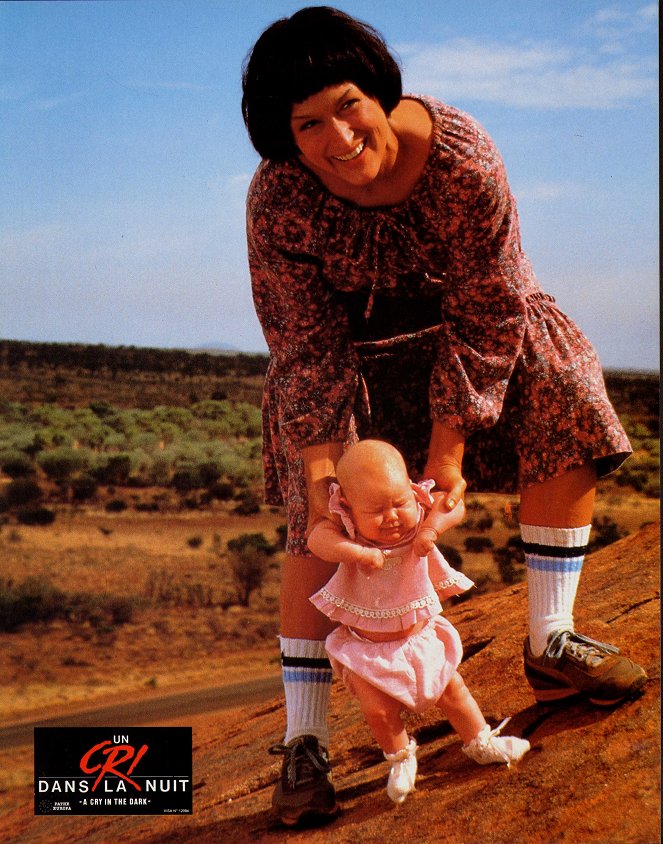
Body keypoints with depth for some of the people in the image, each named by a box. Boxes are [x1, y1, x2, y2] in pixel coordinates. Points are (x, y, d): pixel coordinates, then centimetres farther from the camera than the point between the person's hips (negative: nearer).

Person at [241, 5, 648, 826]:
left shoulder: (460, 157, -32)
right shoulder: (277, 201, -29)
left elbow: (486, 314, -25)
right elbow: (307, 348, -22)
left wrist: (449, 449, -25)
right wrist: (319, 468, -30)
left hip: (458, 314, 1)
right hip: (349, 340, -1)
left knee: (563, 405, -16)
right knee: (321, 521, -9)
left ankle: (549, 643, -3)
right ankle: (303, 742, -1)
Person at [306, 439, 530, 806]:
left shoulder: (417, 514, -14)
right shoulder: (348, 529, -24)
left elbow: (454, 505, -16)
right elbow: (317, 539, -40)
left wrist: (433, 527, -32)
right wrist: (355, 552, -54)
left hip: (420, 634, 3)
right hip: (368, 646, -3)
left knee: (451, 688, 14)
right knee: (378, 709, -10)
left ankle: (480, 741, 38)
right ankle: (400, 757, 21)